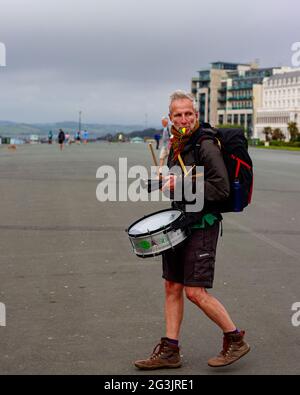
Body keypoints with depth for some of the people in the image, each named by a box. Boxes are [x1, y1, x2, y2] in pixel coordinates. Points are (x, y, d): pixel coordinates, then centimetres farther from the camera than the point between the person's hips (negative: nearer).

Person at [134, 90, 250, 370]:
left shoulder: (206, 146, -15)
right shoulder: (176, 146, 12)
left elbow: (221, 189, -21)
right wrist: (169, 182, 7)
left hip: (202, 226, -8)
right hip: (179, 224, 9)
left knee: (195, 292, -8)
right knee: (172, 287, 10)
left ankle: (235, 339, 11)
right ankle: (169, 351, 19)